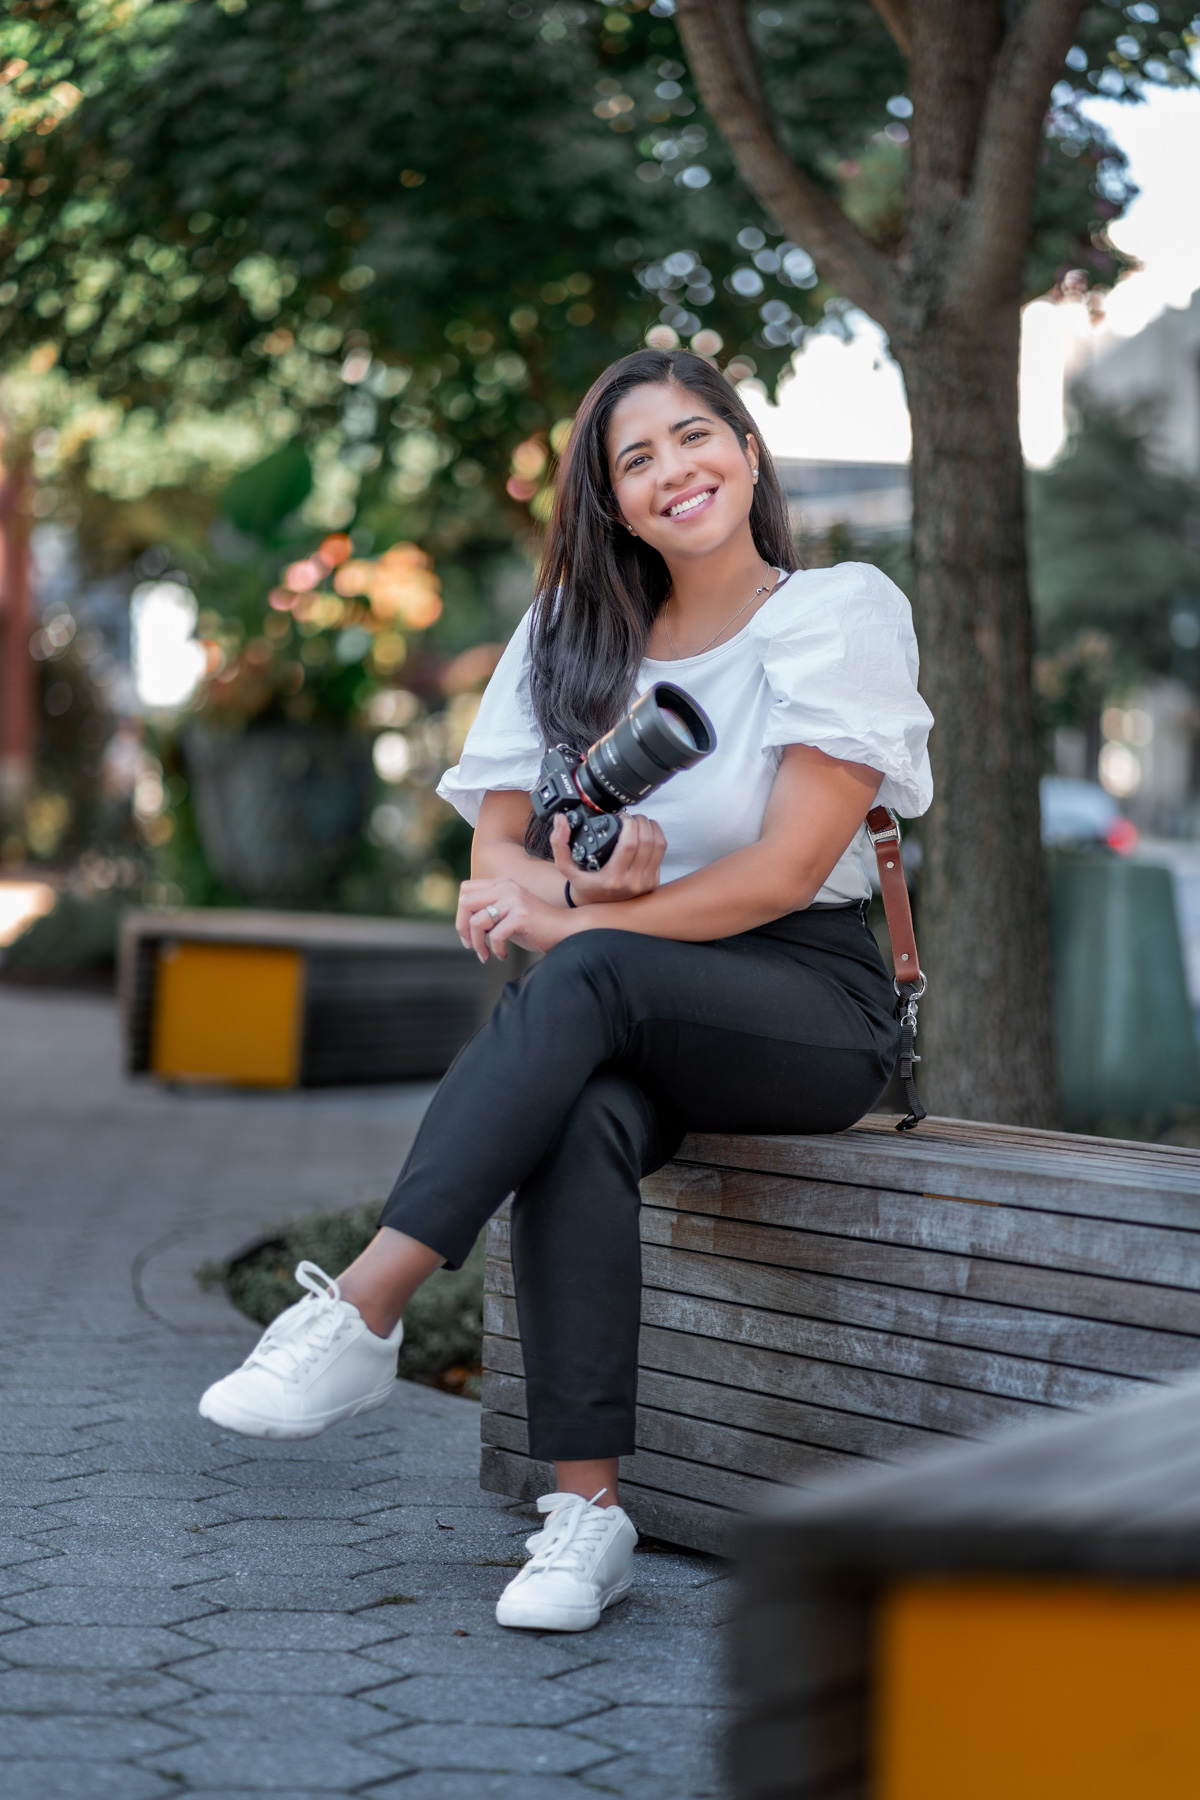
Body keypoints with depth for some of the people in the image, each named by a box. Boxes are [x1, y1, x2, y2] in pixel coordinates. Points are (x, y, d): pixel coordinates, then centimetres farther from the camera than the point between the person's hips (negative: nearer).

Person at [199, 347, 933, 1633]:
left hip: (809, 1007, -3)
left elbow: (790, 867, -13)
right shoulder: (575, 632, 12)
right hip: (633, 1022, 3)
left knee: (587, 975, -35)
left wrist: (578, 921, -19)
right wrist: (590, 883, -19)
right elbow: (496, 856, 5)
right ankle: (585, 1511, -35)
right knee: (581, 1121, -34)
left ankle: (362, 1311, -40)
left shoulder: (844, 613, -3)